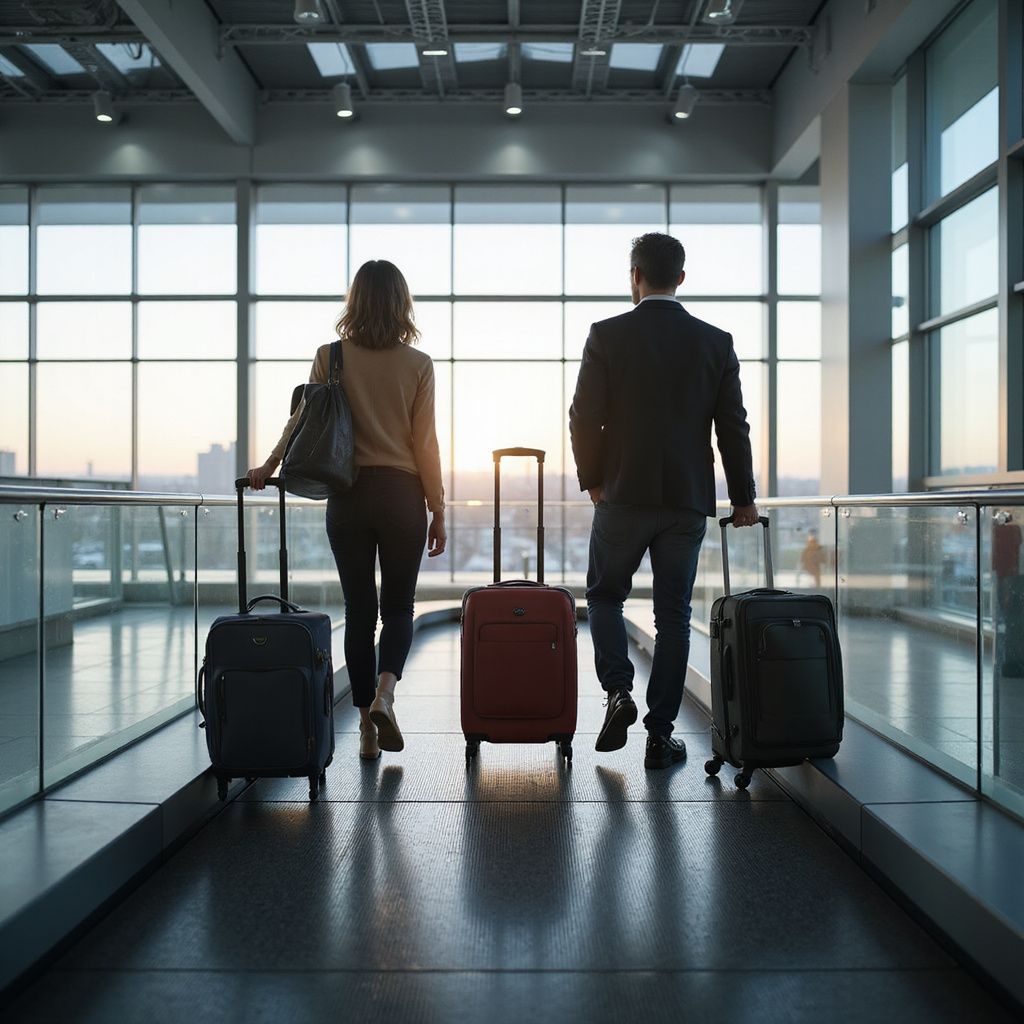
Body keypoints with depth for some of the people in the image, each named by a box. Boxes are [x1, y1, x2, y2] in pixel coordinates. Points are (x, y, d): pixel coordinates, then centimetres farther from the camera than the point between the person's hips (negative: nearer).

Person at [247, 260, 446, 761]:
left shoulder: (330, 358, -1)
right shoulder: (417, 364, -3)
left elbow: (302, 419, 0)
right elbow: (425, 444, -4)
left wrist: (269, 466, 16)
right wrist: (438, 511, 2)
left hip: (347, 496, 1)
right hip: (402, 495, -1)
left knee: (359, 609, 9)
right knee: (398, 606, 12)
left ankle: (367, 726, 12)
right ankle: (384, 693, -11)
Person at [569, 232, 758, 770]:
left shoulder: (607, 335, -4)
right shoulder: (716, 341, 2)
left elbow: (584, 418, -5)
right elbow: (733, 426, 3)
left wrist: (591, 479, 9)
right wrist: (743, 497, 11)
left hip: (624, 494, -2)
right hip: (689, 500, 2)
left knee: (604, 595, 18)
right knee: (673, 614, 8)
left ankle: (618, 691, 0)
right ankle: (660, 734, 12)